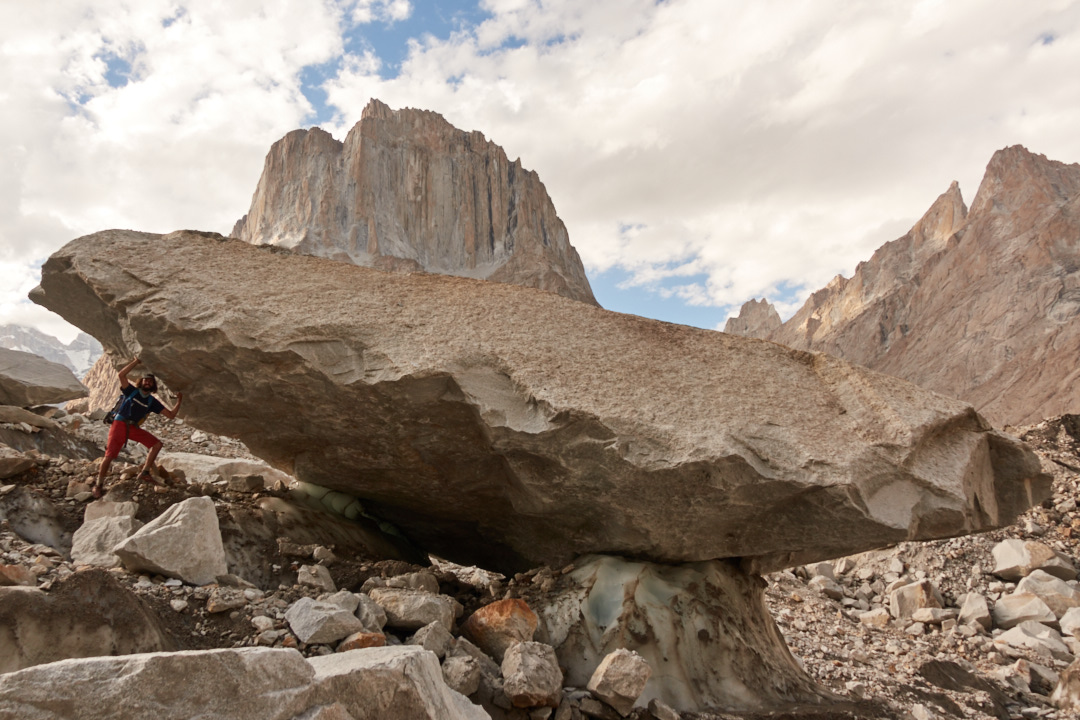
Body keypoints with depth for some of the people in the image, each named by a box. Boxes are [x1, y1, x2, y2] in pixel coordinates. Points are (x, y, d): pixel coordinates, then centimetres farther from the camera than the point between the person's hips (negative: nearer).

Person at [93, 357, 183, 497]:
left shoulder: (152, 401, 9)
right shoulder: (131, 391, 2)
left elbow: (171, 415, 5)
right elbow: (122, 375, -14)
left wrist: (179, 401, -5)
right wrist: (136, 362, -15)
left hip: (134, 428, 5)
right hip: (120, 424, -4)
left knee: (157, 444, -4)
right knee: (109, 456, -14)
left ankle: (144, 473, 3)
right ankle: (98, 485, 3)